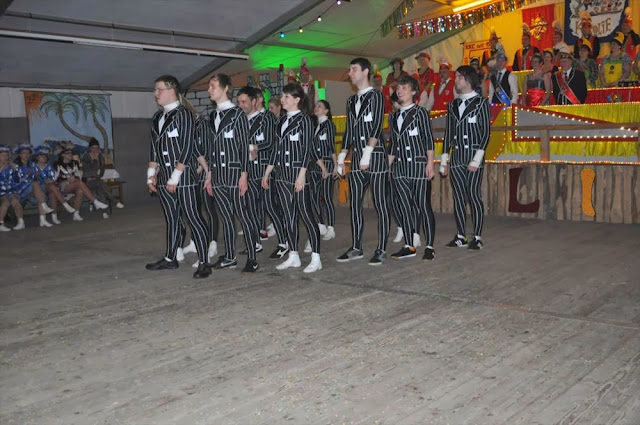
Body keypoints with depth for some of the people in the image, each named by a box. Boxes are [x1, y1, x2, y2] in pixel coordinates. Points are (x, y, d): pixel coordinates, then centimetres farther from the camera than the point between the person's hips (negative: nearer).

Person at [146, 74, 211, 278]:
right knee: (171, 218, 14)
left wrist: (175, 177, -15)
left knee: (192, 217, -6)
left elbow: (187, 148, -13)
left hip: (182, 175, -7)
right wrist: (151, 174, 11)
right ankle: (170, 258, 23)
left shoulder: (183, 114, -7)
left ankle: (203, 262, -4)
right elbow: (154, 147, 17)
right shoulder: (157, 117, 14)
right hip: (163, 176, 7)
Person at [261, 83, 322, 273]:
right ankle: (293, 256, 17)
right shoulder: (282, 121, 15)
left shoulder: (304, 119, -5)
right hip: (282, 174, 7)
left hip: (298, 173, -7)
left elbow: (307, 148, -12)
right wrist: (266, 173, 17)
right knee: (289, 217, 9)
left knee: (306, 215, -5)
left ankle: (316, 258, 0)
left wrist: (302, 175, -19)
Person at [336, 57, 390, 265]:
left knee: (380, 205, -2)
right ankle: (356, 247, 15)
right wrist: (342, 156, 14)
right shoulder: (351, 100, 18)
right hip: (356, 158, 7)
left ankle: (381, 250, 4)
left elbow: (377, 127, -12)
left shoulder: (375, 96, -2)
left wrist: (368, 152, -21)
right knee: (354, 204, 7)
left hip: (375, 157, -7)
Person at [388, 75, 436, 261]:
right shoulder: (395, 116, 16)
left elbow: (428, 139, -4)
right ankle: (409, 246, 12)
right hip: (400, 168, 6)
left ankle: (429, 247, 4)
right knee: (404, 207, 5)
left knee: (423, 206, -3)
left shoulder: (420, 112, 1)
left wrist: (430, 163, -12)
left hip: (418, 165, -6)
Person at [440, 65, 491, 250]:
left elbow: (486, 131, -6)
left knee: (474, 196, -6)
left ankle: (477, 237, 1)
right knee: (458, 197, 5)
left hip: (473, 157, -5)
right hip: (456, 158, 5)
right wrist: (444, 159, 11)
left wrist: (477, 158, -14)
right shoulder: (453, 105, 16)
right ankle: (461, 236, 12)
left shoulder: (481, 102, 0)